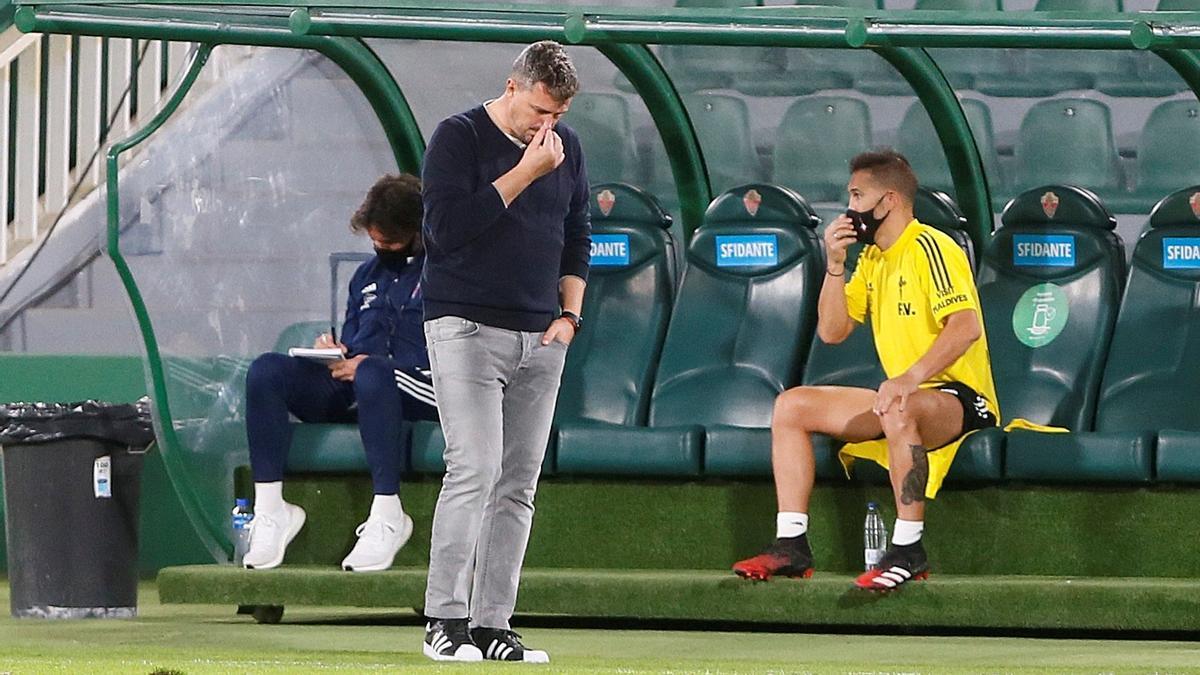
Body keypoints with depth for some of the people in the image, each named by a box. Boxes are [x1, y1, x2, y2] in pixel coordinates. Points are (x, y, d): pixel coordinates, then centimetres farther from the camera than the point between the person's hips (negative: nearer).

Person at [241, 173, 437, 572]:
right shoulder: (368, 274, 26)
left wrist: (365, 362, -14)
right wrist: (334, 353, 3)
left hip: (419, 387, -7)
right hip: (352, 392, 7)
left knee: (371, 374, -42)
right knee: (266, 371, -16)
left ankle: (387, 516, -38)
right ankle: (270, 510, -23)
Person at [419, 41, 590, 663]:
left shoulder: (566, 148, 12)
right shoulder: (459, 137, -5)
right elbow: (446, 227, -17)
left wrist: (570, 313, 8)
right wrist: (525, 173, -16)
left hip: (540, 338, 6)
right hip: (466, 329, -6)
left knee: (518, 485, 1)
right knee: (474, 470, -16)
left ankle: (492, 624, 3)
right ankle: (444, 620, -14)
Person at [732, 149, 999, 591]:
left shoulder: (930, 248, -13)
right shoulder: (871, 259, 15)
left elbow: (966, 326, -27)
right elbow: (832, 331, 12)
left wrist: (911, 377, -39)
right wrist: (835, 264, -1)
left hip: (960, 399, -10)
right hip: (902, 398, 10)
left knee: (899, 413, -42)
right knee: (791, 405, 2)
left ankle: (908, 551, -37)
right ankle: (791, 546, -5)